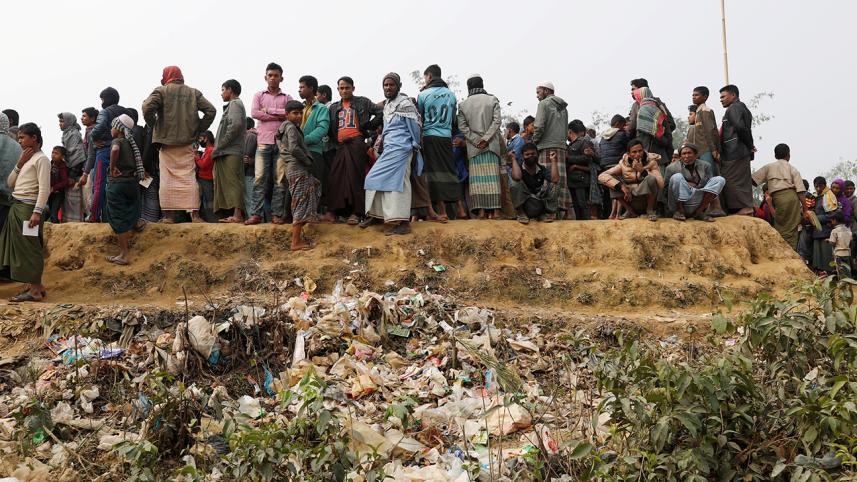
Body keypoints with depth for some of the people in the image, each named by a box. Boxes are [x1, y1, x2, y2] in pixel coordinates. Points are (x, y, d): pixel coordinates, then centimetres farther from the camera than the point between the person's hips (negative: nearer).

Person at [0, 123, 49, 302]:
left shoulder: (41, 159, -8)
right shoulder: (26, 159, 18)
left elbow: (44, 189, -16)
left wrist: (37, 212, -23)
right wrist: (20, 163, 4)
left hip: (28, 208, -9)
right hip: (16, 207, 9)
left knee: (30, 247, -6)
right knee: (19, 246, 10)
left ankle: (36, 289, -2)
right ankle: (34, 285, 15)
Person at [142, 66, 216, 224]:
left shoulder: (161, 91, 1)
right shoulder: (193, 92, 9)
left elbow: (147, 107, -14)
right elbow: (211, 111, 3)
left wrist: (154, 125, 1)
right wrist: (199, 130, 8)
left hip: (166, 141, -2)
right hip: (187, 142, 2)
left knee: (167, 178, 2)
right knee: (189, 177, 3)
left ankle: (168, 215, 1)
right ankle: (195, 214, -2)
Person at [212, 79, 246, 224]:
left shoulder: (235, 103, -3)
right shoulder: (234, 104, 26)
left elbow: (235, 125, -18)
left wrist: (221, 144, -14)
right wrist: (219, 146, 15)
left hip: (231, 152, -10)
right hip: (228, 152, 10)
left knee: (233, 181, -14)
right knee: (230, 183, 6)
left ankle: (237, 214, -19)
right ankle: (236, 215, 5)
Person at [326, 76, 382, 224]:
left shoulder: (362, 102, 9)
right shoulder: (333, 108, 22)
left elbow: (380, 113, 0)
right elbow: (329, 128, 23)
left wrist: (367, 127, -1)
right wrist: (334, 141, 9)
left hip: (356, 143, -4)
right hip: (340, 145, 4)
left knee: (355, 177, -8)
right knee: (335, 177, -3)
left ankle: (356, 212, -6)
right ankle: (332, 211, -1)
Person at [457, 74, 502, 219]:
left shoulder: (463, 104, 7)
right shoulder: (492, 100, 4)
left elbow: (462, 126, -1)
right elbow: (496, 121, -6)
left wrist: (476, 141, -4)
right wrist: (486, 138, -10)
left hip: (473, 147, 1)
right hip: (491, 145, 0)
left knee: (477, 178, 0)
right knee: (491, 178, -1)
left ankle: (480, 210, -8)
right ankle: (491, 211, -6)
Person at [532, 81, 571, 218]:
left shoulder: (544, 104, 0)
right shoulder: (563, 107, 22)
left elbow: (539, 126, -11)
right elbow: (566, 131, 20)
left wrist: (533, 142, 1)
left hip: (547, 147, -7)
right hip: (561, 146, 7)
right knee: (561, 180, 6)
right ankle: (567, 213, 3)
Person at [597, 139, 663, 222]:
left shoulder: (651, 162, -7)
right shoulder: (623, 164, -4)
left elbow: (661, 184, -20)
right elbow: (601, 176, -14)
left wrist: (642, 171, -30)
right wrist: (621, 186, -26)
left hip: (647, 200, -2)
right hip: (630, 199, 2)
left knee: (651, 178, -30)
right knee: (612, 179, -15)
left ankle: (650, 210, -7)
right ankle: (630, 211, -4)